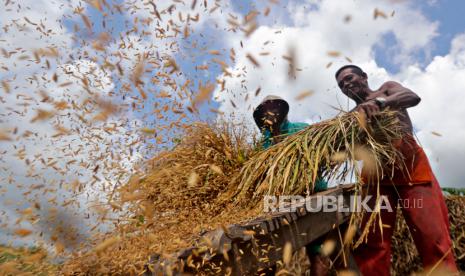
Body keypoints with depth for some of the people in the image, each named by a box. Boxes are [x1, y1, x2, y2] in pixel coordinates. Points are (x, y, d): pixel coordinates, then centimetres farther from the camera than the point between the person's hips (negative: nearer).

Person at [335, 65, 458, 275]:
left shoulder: (387, 88, 19)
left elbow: (413, 97, -3)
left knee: (432, 237, -8)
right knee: (370, 241, -5)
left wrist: (379, 103, -21)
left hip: (411, 164, -2)